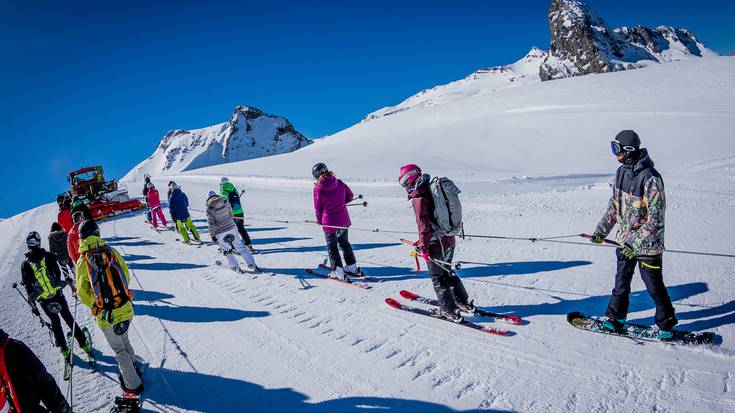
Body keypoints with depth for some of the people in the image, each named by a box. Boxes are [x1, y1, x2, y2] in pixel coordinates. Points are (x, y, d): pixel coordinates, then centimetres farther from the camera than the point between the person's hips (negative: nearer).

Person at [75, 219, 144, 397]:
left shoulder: (82, 261, -9)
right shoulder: (112, 252, -4)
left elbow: (82, 291, -8)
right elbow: (126, 277, 2)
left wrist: (94, 305, 10)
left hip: (105, 316, -2)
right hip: (125, 309, 2)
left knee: (119, 349, 13)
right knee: (123, 339, 28)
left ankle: (133, 385, 20)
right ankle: (135, 367, 42)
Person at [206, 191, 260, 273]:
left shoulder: (209, 209, -12)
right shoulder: (225, 202, -3)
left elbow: (211, 224, -11)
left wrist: (212, 235, -1)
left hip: (220, 233, -3)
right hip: (232, 228, 3)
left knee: (226, 250, 18)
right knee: (240, 246, 12)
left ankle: (235, 267, 22)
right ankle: (252, 264, 12)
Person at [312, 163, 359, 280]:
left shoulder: (318, 188, -14)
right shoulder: (339, 183, -5)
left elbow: (318, 208, -5)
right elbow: (350, 196, 6)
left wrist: (320, 221, 10)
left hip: (329, 222, -4)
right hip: (343, 220, 5)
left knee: (332, 246, 12)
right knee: (344, 242, 22)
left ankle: (337, 271, 12)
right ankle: (352, 267, 28)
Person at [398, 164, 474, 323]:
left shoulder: (419, 198, -18)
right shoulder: (432, 190, 10)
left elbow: (424, 223, -24)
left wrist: (423, 246, -17)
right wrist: (423, 240, 25)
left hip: (436, 244, -9)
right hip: (449, 240, 9)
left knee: (438, 278, 6)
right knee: (448, 272, 24)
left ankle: (450, 312, 12)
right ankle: (465, 303, 32)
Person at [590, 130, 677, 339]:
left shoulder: (651, 178, -23)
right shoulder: (622, 171, 1)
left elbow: (655, 218, -23)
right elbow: (614, 204, 12)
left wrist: (637, 243, -24)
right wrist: (602, 230, 10)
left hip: (647, 244, -6)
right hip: (625, 240, 7)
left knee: (654, 286, 9)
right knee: (621, 282, 16)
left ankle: (666, 323, 28)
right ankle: (616, 317, 30)